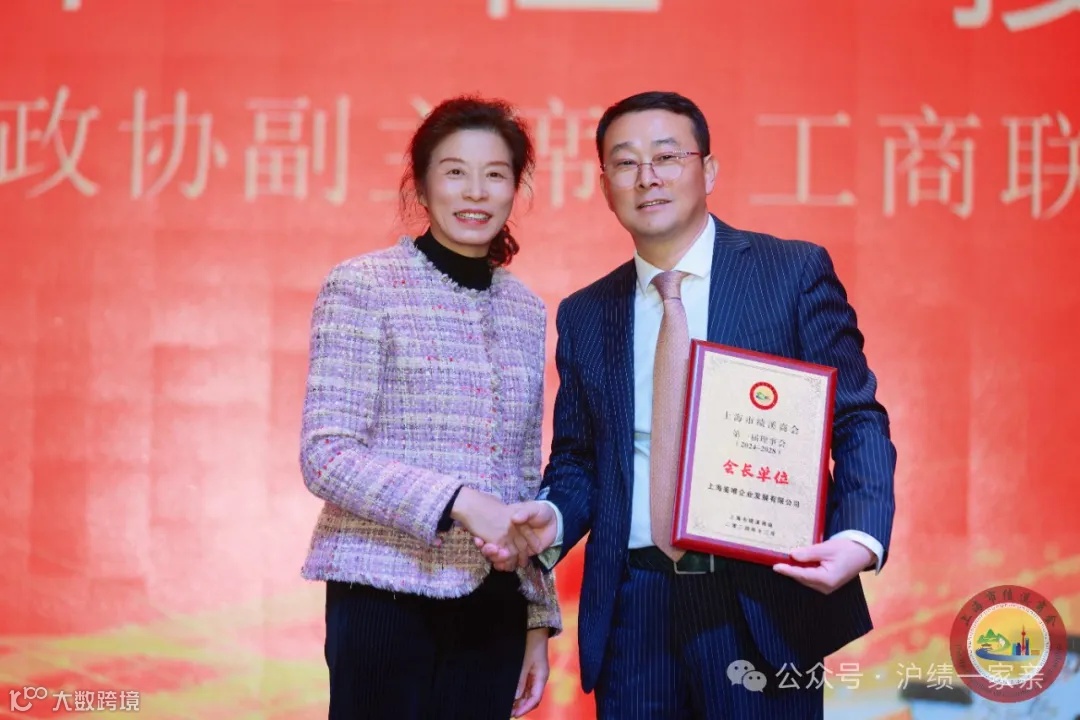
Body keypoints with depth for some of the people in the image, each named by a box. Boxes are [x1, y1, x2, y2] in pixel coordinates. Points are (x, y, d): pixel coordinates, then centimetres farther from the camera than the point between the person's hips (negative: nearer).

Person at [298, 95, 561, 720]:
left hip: (493, 602, 5)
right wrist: (457, 500, -21)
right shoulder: (362, 286, -5)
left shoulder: (526, 311, 10)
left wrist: (539, 618, 13)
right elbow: (326, 457, -11)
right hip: (387, 595, -4)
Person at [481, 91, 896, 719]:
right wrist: (552, 519, -6)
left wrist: (859, 538, -19)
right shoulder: (585, 315, 10)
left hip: (762, 601, -3)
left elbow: (857, 423, -2)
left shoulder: (796, 272, 0)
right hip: (633, 610, 3)